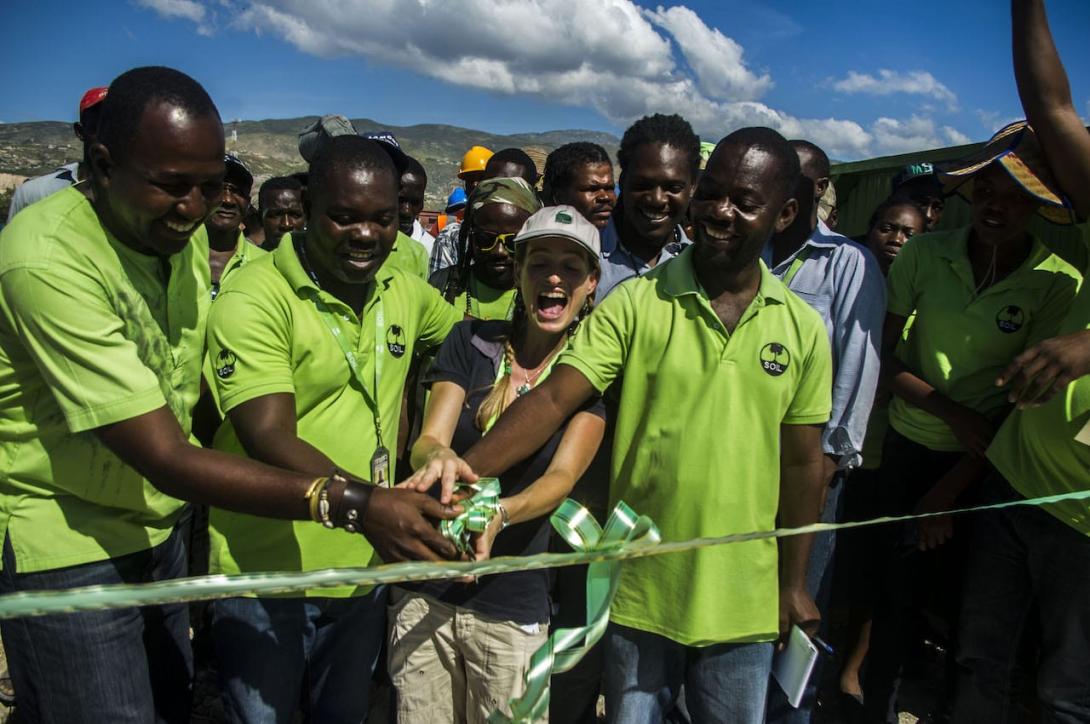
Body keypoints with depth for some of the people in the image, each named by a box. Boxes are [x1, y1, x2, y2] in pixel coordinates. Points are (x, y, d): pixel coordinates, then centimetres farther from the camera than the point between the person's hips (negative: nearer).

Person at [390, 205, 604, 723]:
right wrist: (437, 457, -32)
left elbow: (562, 475, -15)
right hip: (423, 590, 2)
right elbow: (427, 438, -7)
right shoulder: (472, 341, 0)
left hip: (513, 607, -1)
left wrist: (497, 515, -35)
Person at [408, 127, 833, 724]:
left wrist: (793, 581, 8)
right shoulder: (635, 304, -10)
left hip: (742, 603, 2)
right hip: (639, 593, -2)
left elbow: (801, 463, 5)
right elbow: (553, 398, -19)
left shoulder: (803, 329, -2)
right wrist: (469, 466, -35)